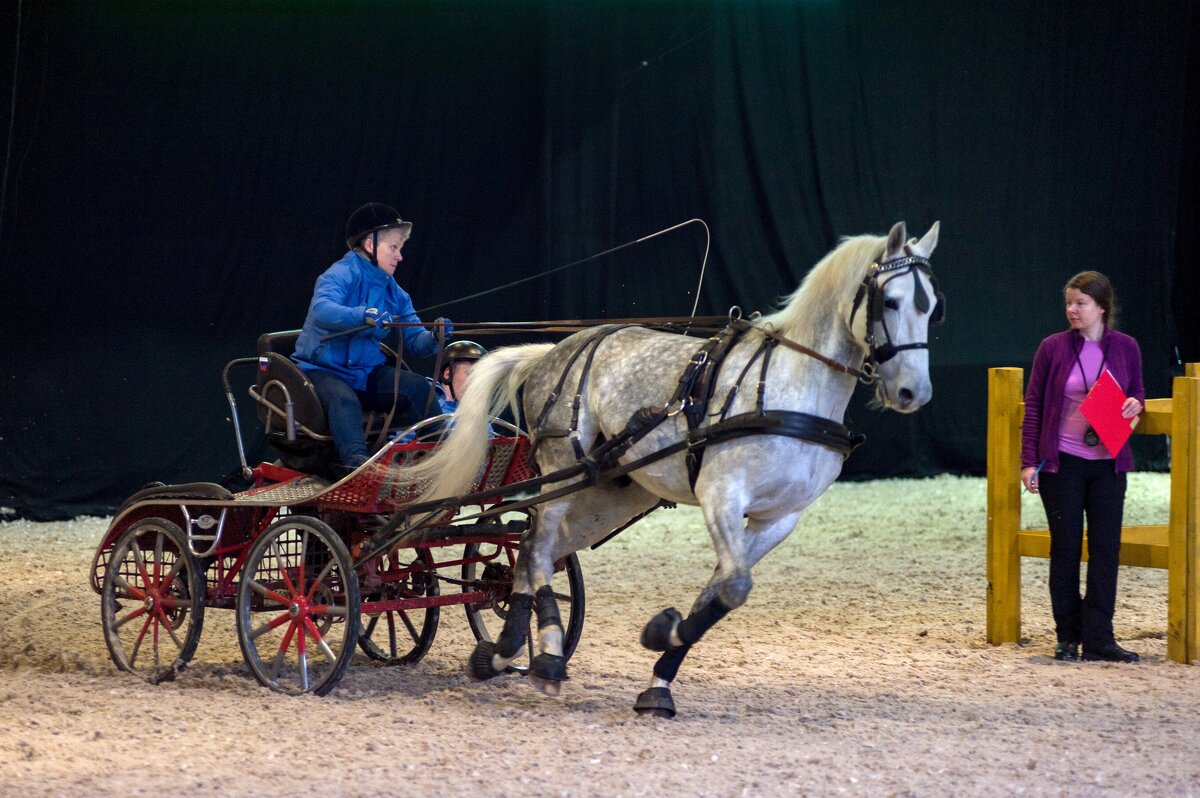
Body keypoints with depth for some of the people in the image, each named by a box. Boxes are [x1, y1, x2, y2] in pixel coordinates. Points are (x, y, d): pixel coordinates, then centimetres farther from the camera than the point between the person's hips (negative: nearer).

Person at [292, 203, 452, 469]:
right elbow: (321, 310, -35)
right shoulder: (342, 275, -13)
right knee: (343, 399, -38)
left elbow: (414, 341, 7)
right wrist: (364, 315, -51)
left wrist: (433, 338, -17)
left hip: (366, 374, 7)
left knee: (417, 386, -14)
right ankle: (356, 459, -57)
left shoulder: (392, 291, 12)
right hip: (321, 371, -7)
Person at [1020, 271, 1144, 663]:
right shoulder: (1053, 348, -2)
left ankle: (1098, 638, 4)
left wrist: (1135, 404, -9)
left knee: (1106, 548, 0)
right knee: (1065, 548, 3)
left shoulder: (1125, 348, 3)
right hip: (1062, 462, -2)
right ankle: (1068, 637, 12)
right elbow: (1033, 406, 1)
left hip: (1109, 463, 2)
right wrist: (1029, 461, -5)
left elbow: (1136, 392, 16)